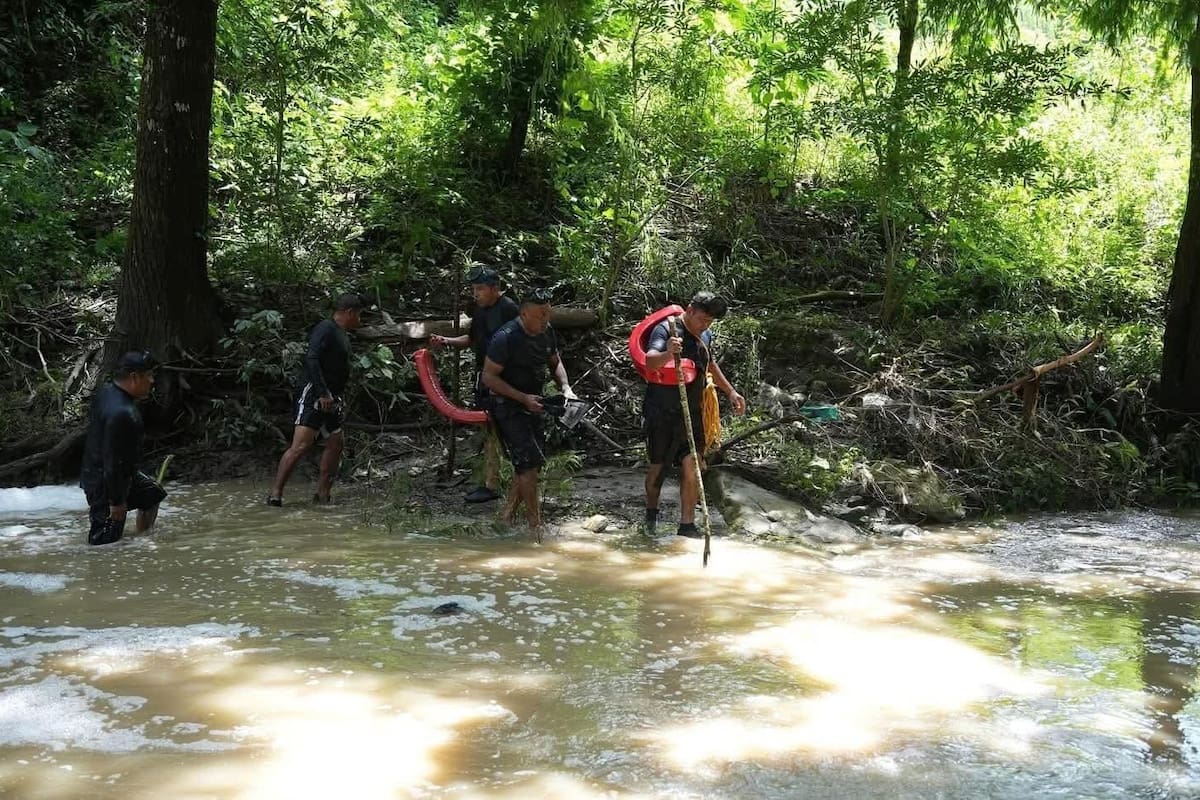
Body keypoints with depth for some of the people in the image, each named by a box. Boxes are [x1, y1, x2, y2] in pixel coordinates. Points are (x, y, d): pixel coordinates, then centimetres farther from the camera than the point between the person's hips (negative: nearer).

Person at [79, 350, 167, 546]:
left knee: (153, 493, 27)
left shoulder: (106, 391, -2)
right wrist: (116, 502, -22)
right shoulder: (121, 414, -33)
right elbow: (113, 463, -29)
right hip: (105, 484, -10)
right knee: (105, 542, -1)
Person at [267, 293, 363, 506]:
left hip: (330, 399, 10)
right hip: (314, 395, -10)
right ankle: (275, 493, -18)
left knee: (336, 443, 13)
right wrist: (323, 393, -26)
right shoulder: (326, 328, -10)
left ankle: (322, 494, 18)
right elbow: (311, 359, -21)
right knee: (301, 445, -16)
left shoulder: (342, 336, 20)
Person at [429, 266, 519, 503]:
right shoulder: (480, 309, 14)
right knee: (488, 431, 14)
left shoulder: (508, 309, -13)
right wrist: (446, 341, 11)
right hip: (483, 377, 9)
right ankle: (489, 481, 22)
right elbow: (472, 339, 25)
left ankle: (492, 486, -3)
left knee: (493, 432, -7)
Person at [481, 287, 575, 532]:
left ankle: (507, 514, 23)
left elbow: (555, 362, 17)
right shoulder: (505, 338, -22)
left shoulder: (547, 332, 0)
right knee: (529, 462, -13)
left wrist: (565, 387, -2)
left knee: (533, 463, 8)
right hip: (509, 407, -8)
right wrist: (524, 398, -23)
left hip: (534, 404, 8)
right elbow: (489, 377, -18)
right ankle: (535, 525, -3)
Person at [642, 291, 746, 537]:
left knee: (692, 467, -7)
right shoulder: (666, 329, -14)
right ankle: (651, 513, 33)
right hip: (661, 412, -5)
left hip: (692, 413, 5)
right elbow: (650, 362, -32)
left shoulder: (705, 335, 8)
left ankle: (687, 525, -1)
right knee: (658, 466, 9)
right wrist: (667, 354, -53)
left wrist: (731, 391, 27)